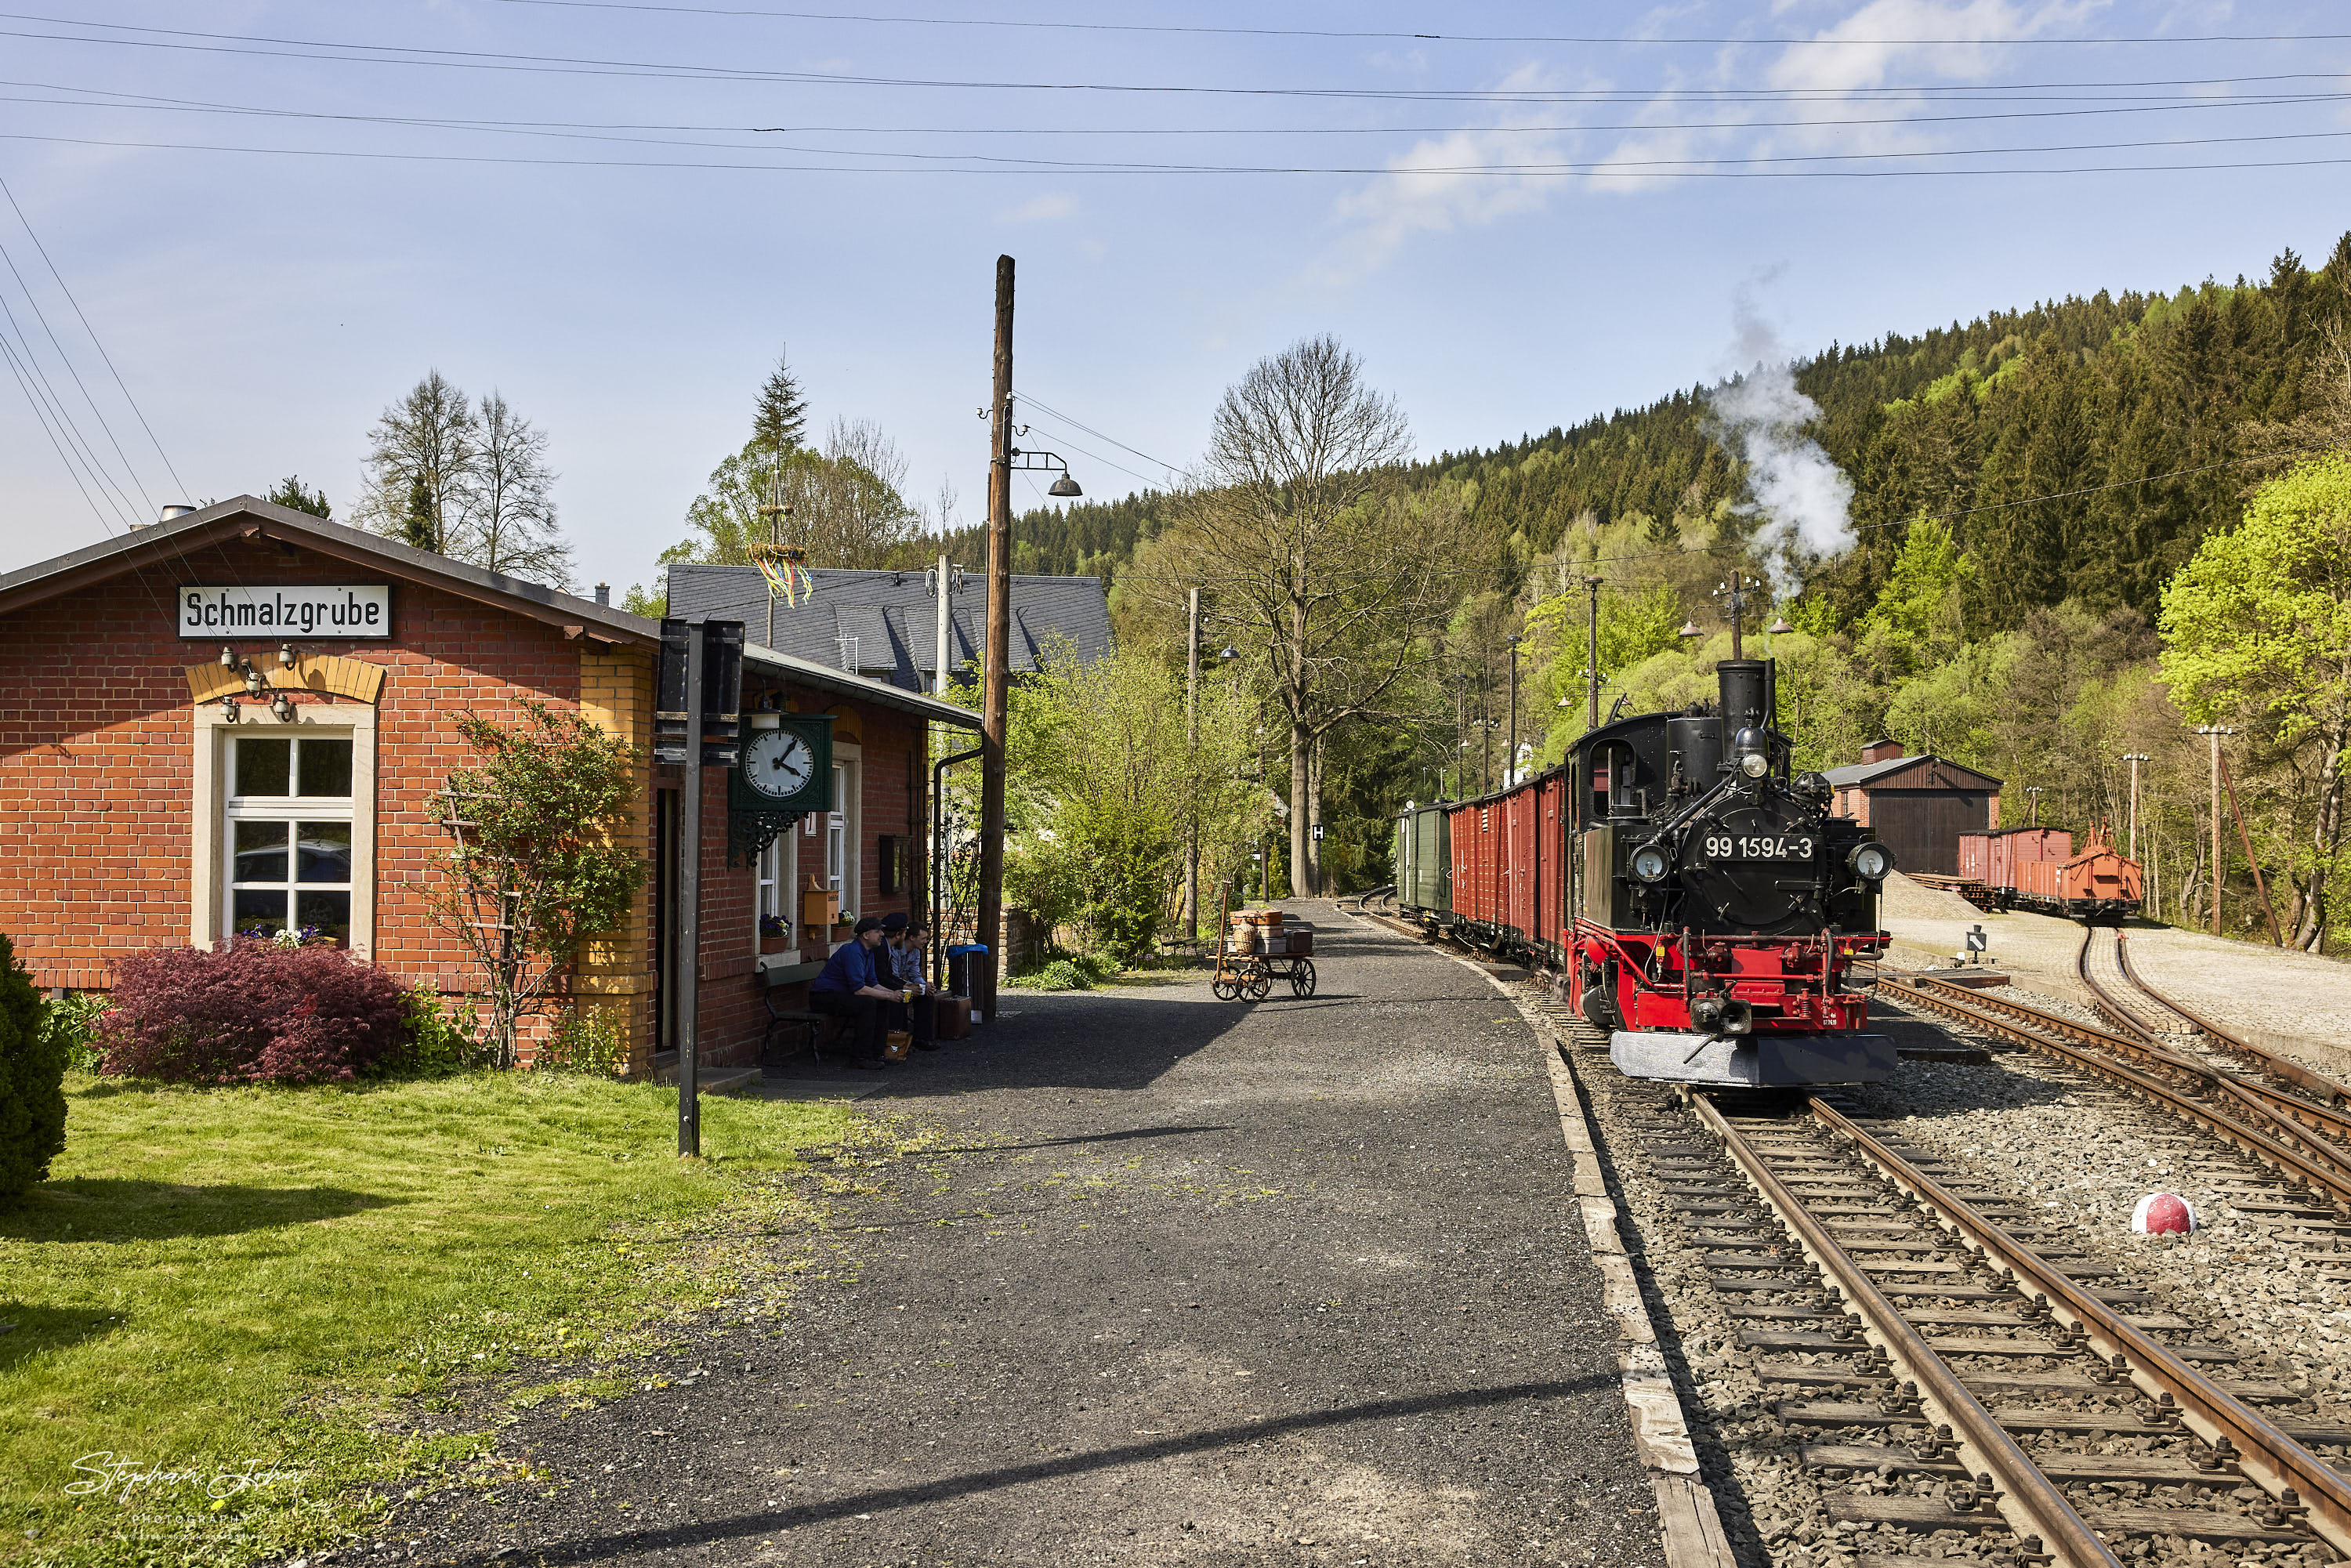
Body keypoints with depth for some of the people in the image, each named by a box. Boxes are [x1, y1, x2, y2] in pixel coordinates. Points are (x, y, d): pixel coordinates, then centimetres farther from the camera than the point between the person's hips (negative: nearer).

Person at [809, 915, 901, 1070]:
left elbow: (873, 984, 11)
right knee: (868, 1003, -29)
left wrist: (892, 993, -7)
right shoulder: (853, 951, -23)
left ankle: (875, 1054, -1)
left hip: (841, 995, 10)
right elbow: (858, 989, -30)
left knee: (883, 1004, -3)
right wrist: (888, 995, -24)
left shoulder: (868, 952, 9)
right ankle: (864, 1057, -24)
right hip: (823, 998, -10)